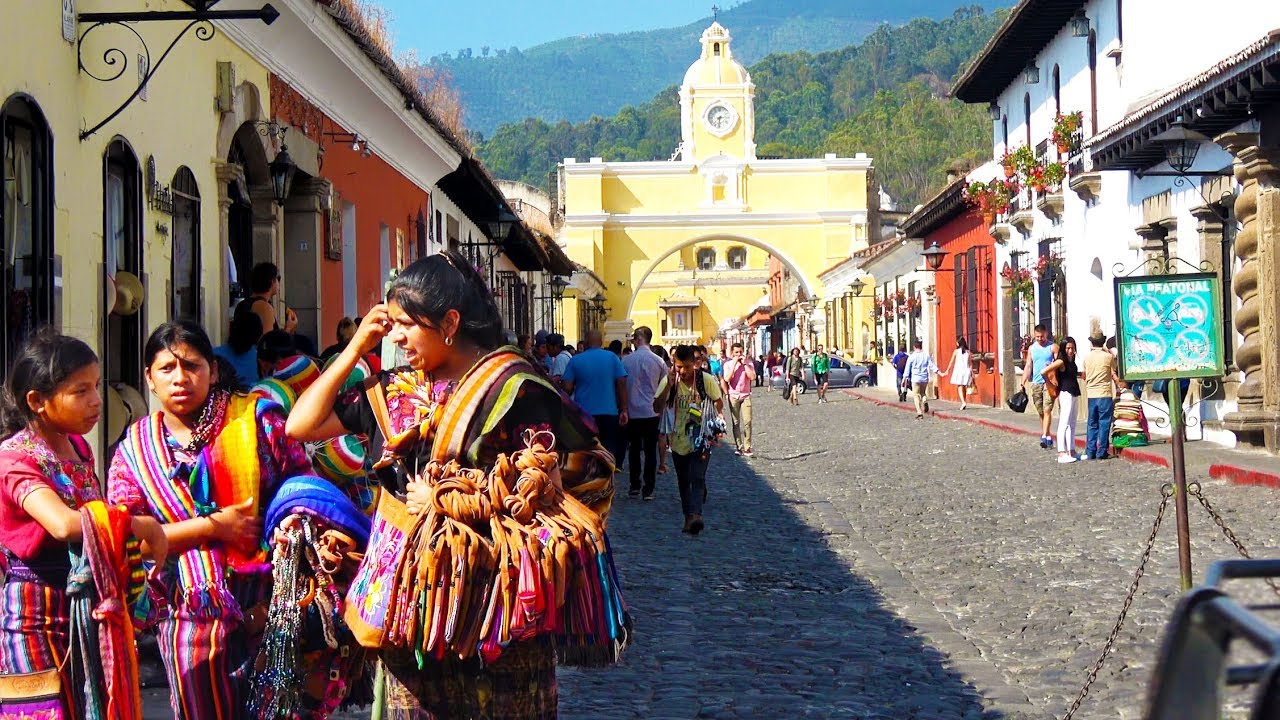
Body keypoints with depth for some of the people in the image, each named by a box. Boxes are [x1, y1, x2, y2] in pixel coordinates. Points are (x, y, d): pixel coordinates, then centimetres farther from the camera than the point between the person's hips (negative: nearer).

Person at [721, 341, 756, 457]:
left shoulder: (748, 362, 3)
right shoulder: (728, 364, 2)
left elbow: (752, 377, -11)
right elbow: (727, 379, -14)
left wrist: (744, 364, -11)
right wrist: (734, 363, -13)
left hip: (746, 396, 0)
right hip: (733, 396, 0)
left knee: (747, 422, -10)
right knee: (736, 423, 2)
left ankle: (747, 448, -9)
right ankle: (739, 447, 7)